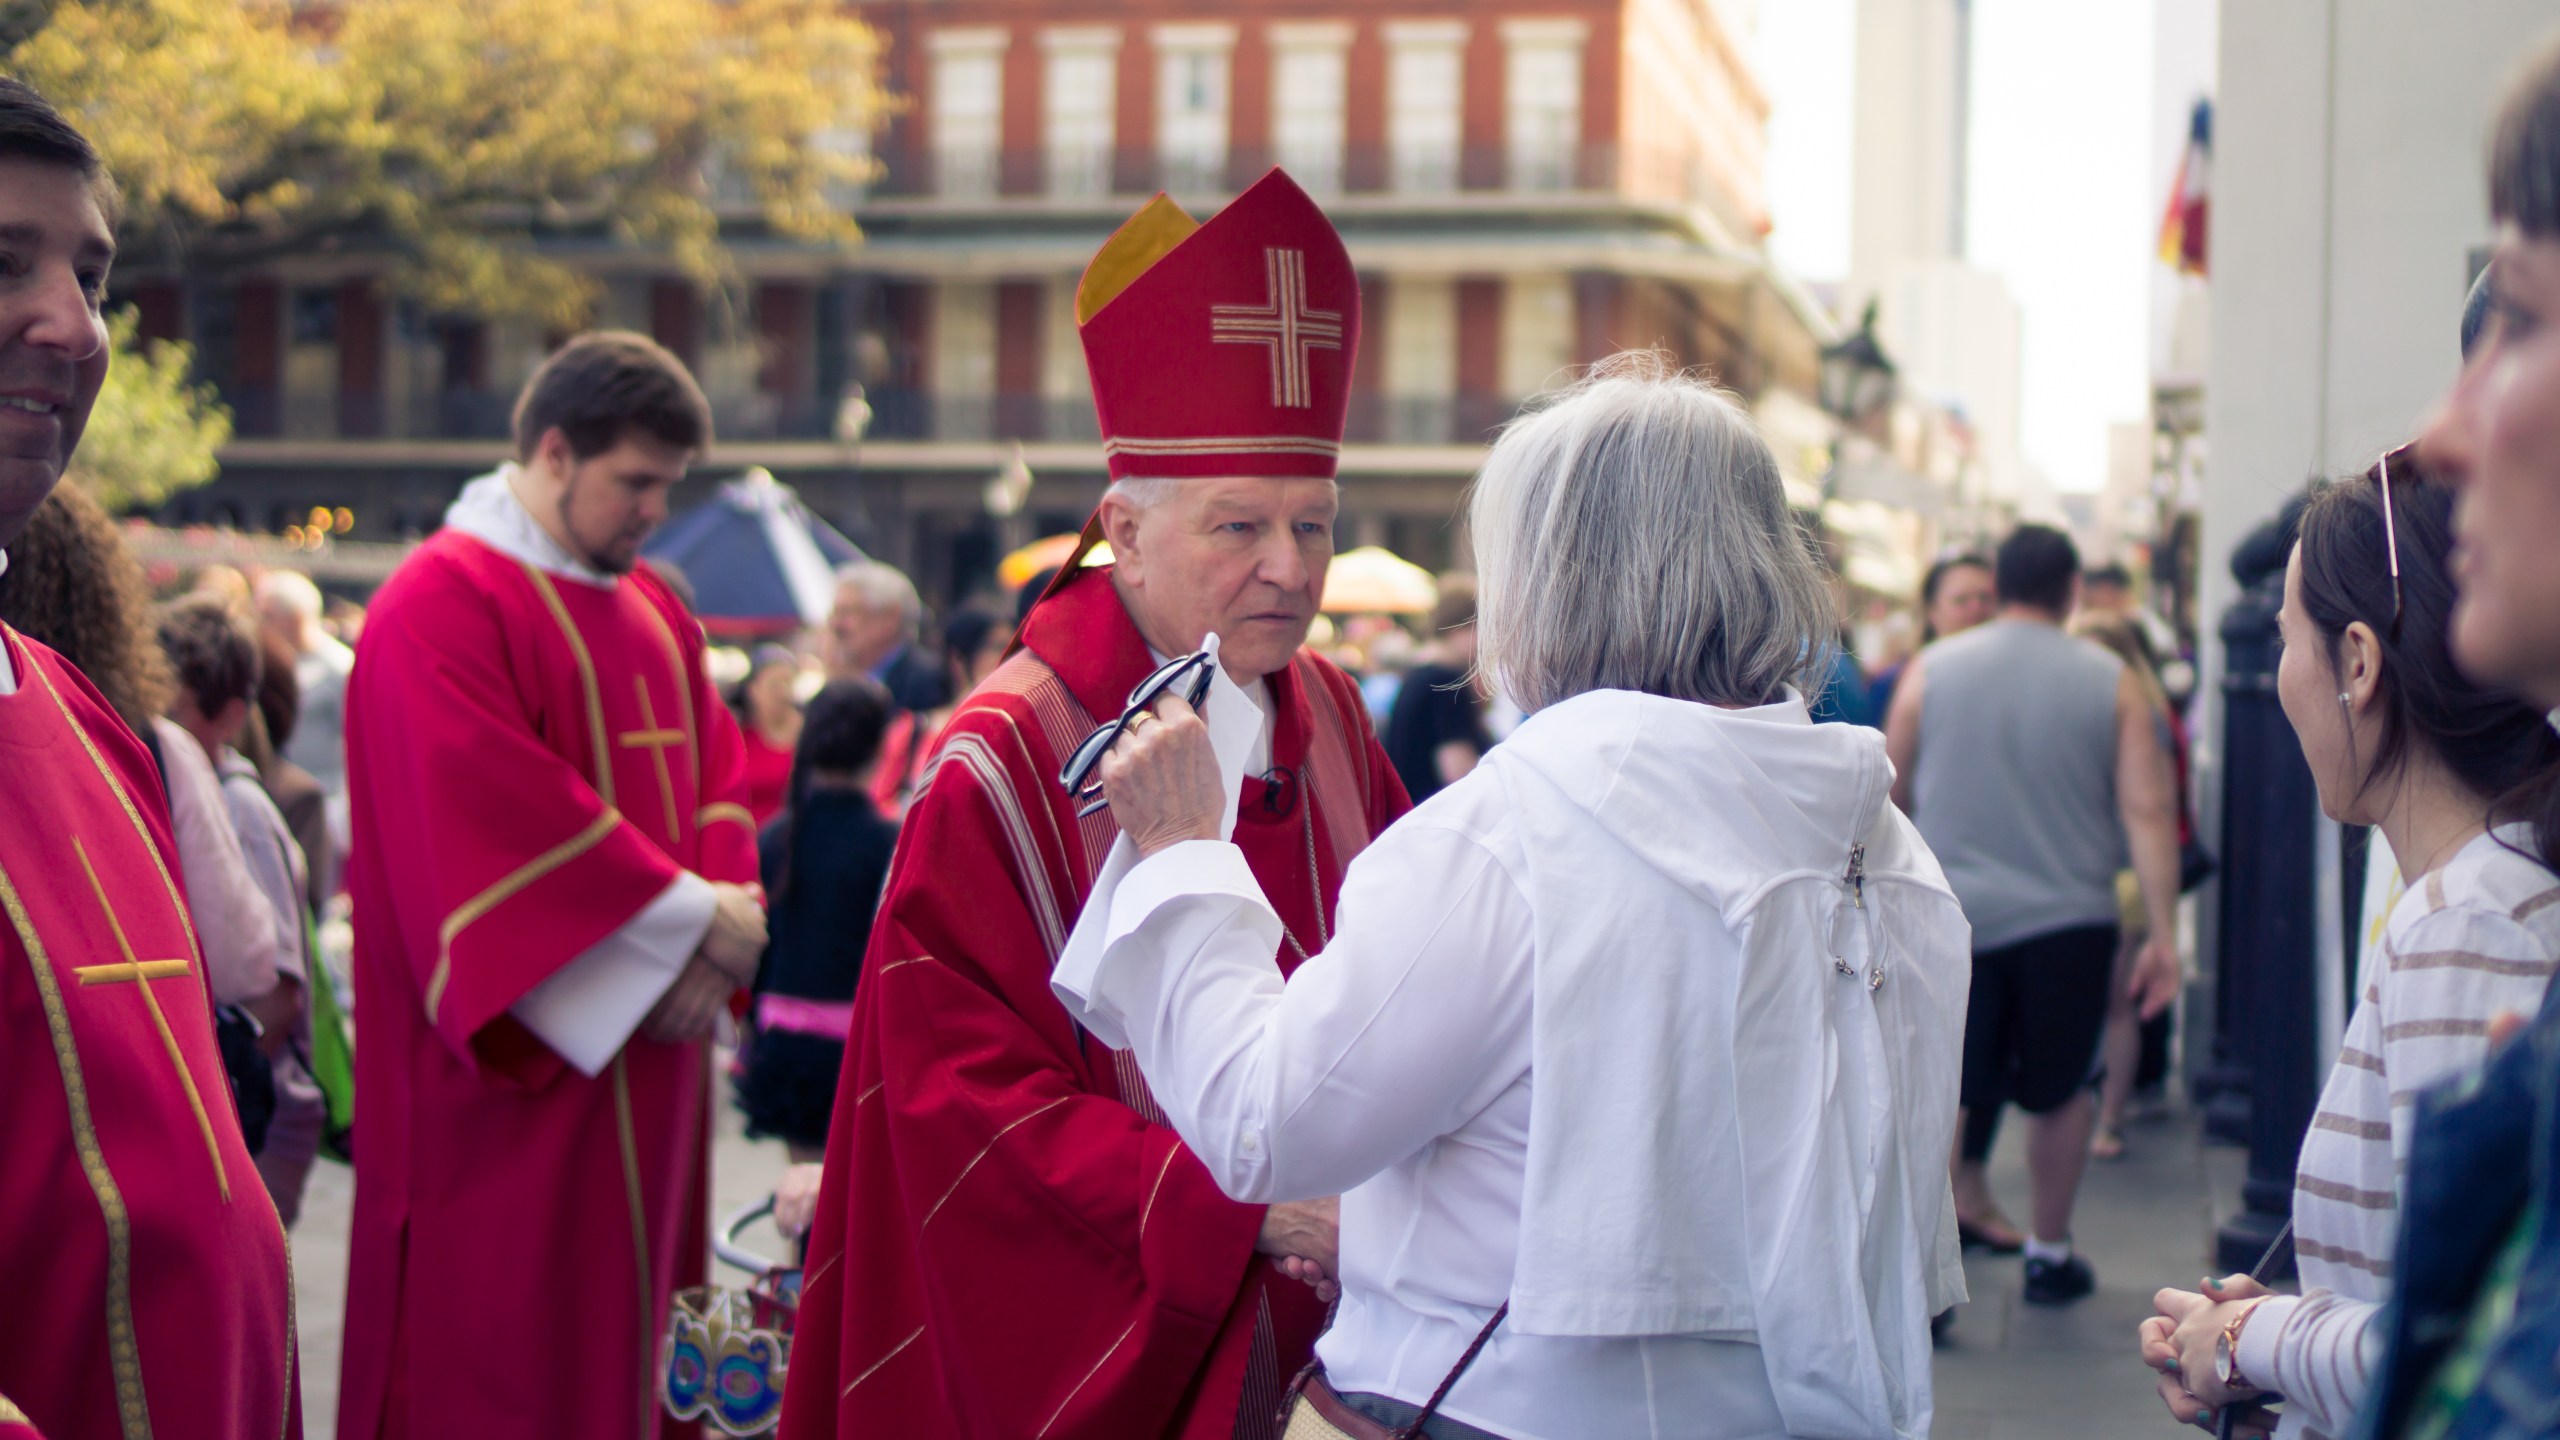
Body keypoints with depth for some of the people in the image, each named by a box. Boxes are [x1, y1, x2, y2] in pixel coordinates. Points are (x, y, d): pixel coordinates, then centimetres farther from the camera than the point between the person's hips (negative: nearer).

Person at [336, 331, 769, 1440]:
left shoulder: (649, 610, 15)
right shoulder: (443, 603, -11)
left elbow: (721, 779, 12)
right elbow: (499, 817, -20)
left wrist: (718, 934, -8)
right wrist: (690, 915, -16)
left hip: (643, 1061, 8)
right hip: (510, 1077, -8)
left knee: (622, 1332, 11)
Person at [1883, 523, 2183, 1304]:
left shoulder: (1932, 669, 2)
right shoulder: (2111, 683, 1)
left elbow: (1892, 793, 9)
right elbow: (2148, 810, -4)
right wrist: (2162, 935, -4)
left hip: (1950, 913, 0)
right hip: (2069, 918, 1)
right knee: (2060, 1092, 16)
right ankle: (2048, 1254, 27)